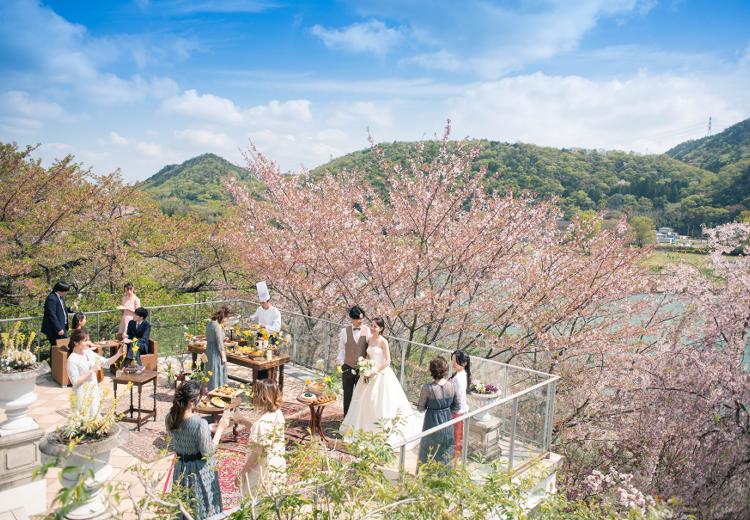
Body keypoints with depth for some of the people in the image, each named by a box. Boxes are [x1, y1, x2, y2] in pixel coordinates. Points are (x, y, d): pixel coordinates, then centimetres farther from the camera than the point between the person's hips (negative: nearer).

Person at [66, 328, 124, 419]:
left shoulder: (89, 352, 3)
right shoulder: (72, 359, -16)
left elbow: (106, 363, 5)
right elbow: (75, 382, -18)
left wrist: (118, 354, -10)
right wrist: (91, 371, -21)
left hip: (94, 392, 7)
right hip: (83, 395, -6)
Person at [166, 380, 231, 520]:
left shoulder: (170, 418, -12)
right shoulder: (200, 423, -32)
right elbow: (208, 452, -22)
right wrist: (220, 428, -17)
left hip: (181, 466, 6)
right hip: (200, 469, -6)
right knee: (202, 506, 17)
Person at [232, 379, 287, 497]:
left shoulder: (263, 422, -26)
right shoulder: (278, 414, -1)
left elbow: (256, 453, -21)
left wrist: (241, 474, -10)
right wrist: (242, 420, 18)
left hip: (264, 470, -8)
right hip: (277, 467, 8)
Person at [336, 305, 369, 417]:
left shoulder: (367, 331, -5)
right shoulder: (344, 331, -2)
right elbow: (341, 349, 4)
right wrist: (340, 364, 0)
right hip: (347, 368, 1)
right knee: (347, 395, 11)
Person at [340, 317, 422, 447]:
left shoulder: (383, 341, -14)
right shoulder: (369, 339, 6)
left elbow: (387, 361, -16)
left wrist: (373, 371, -17)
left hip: (381, 374, -7)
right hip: (370, 373, 7)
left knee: (381, 401, 0)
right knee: (366, 400, 12)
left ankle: (382, 428, 14)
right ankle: (366, 426, 28)